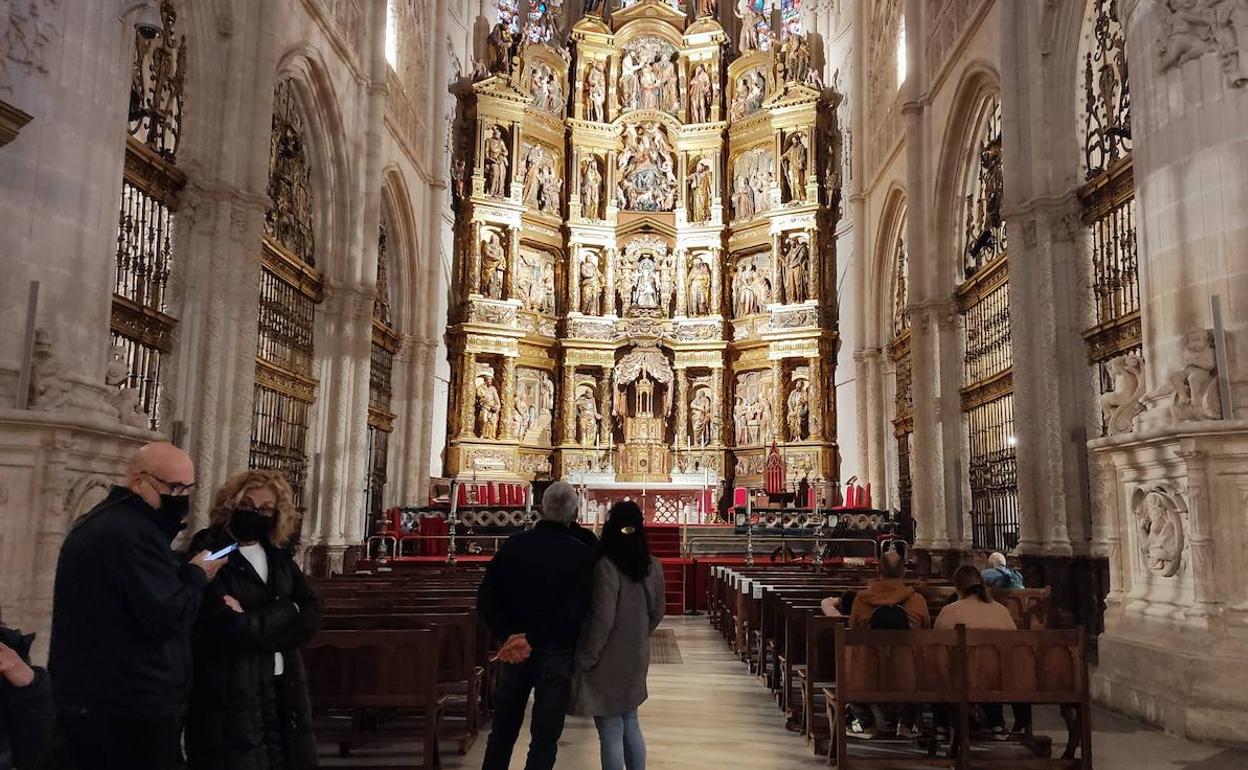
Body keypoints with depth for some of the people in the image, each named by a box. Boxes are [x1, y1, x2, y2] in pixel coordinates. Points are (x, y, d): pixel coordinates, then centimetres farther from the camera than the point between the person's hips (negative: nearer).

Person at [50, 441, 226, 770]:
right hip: (132, 708, -11)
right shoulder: (132, 532, -20)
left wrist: (185, 573, 7)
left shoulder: (97, 522, 15)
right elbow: (167, 616, -26)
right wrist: (197, 575, -8)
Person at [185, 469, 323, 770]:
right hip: (230, 694, -6)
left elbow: (312, 614, 0)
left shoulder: (278, 555, 8)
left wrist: (256, 624, -15)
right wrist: (286, 611, -9)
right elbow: (233, 628, -23)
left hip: (284, 691, 6)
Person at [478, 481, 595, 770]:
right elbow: (574, 611, -22)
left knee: (502, 731, 19)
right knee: (544, 737, 8)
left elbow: (486, 598, -9)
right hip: (557, 654, -3)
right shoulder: (580, 553, -13)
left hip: (514, 650, 3)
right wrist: (532, 638, -16)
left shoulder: (513, 545, -3)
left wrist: (509, 635, -14)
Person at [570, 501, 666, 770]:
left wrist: (586, 659, -9)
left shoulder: (606, 566, -20)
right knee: (631, 725, 20)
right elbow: (657, 612, 9)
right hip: (636, 658, 6)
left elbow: (602, 619, -20)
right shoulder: (653, 567, 0)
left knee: (611, 733, 4)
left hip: (609, 662, -6)